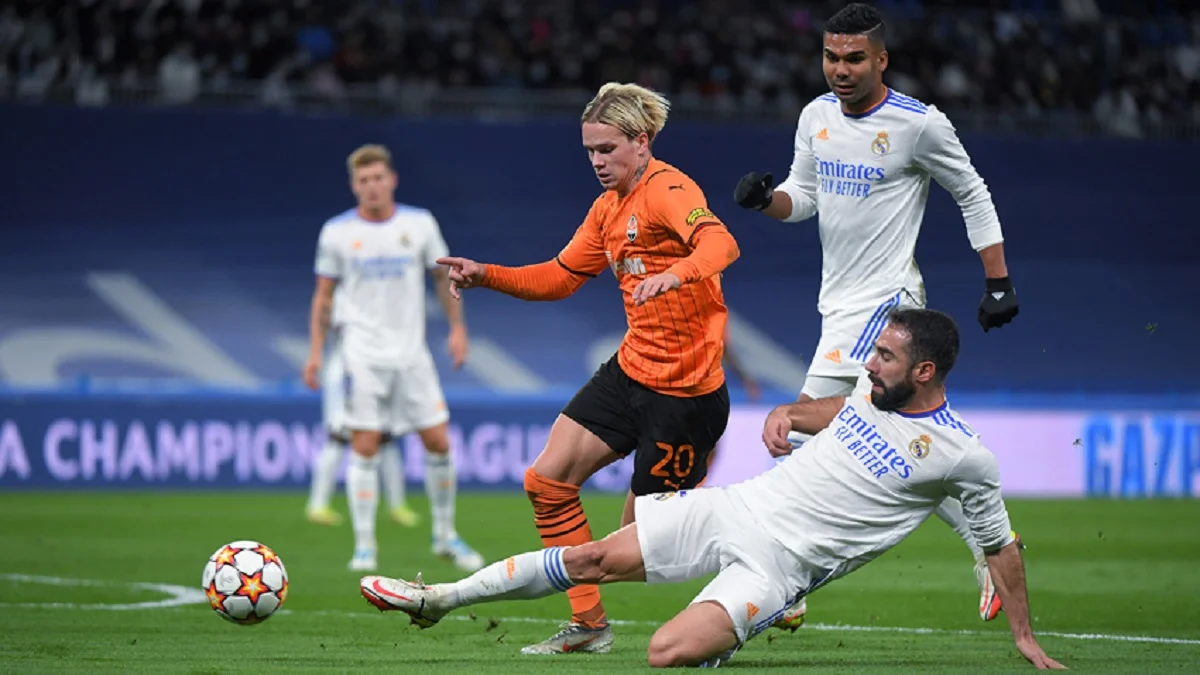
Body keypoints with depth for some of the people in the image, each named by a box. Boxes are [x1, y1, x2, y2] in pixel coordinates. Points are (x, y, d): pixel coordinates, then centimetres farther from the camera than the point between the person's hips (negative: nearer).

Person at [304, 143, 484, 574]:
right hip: (363, 355, -2)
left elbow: (444, 277, 14)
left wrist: (457, 328, 6)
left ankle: (445, 536, 17)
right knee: (365, 448, -8)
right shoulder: (337, 232, 0)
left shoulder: (420, 224, 3)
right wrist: (315, 351, 2)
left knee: (438, 442, 1)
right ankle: (364, 545, -2)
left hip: (411, 352, 2)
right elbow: (323, 295, 8)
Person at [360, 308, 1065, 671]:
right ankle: (439, 597, 14)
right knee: (592, 559, 1)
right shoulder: (875, 388, 6)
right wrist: (789, 413, 8)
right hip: (737, 509, 5)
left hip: (779, 565, -5)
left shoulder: (965, 457, -11)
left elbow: (1002, 545, 1)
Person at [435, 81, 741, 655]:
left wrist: (675, 274, -56)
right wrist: (486, 276, 7)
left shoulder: (668, 190, -17)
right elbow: (563, 276, 20)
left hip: (684, 387, -9)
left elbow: (720, 243, -37)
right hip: (630, 371, 9)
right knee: (547, 482, 1)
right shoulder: (608, 206, 11)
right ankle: (589, 624, 9)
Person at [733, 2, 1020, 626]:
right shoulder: (817, 116, 7)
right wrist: (764, 197, -6)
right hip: (839, 303, 8)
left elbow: (972, 195, -1)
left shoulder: (919, 124, -12)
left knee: (808, 435, -14)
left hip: (886, 299, -7)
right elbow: (802, 195, 16)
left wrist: (998, 284, 0)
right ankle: (989, 547, 25)